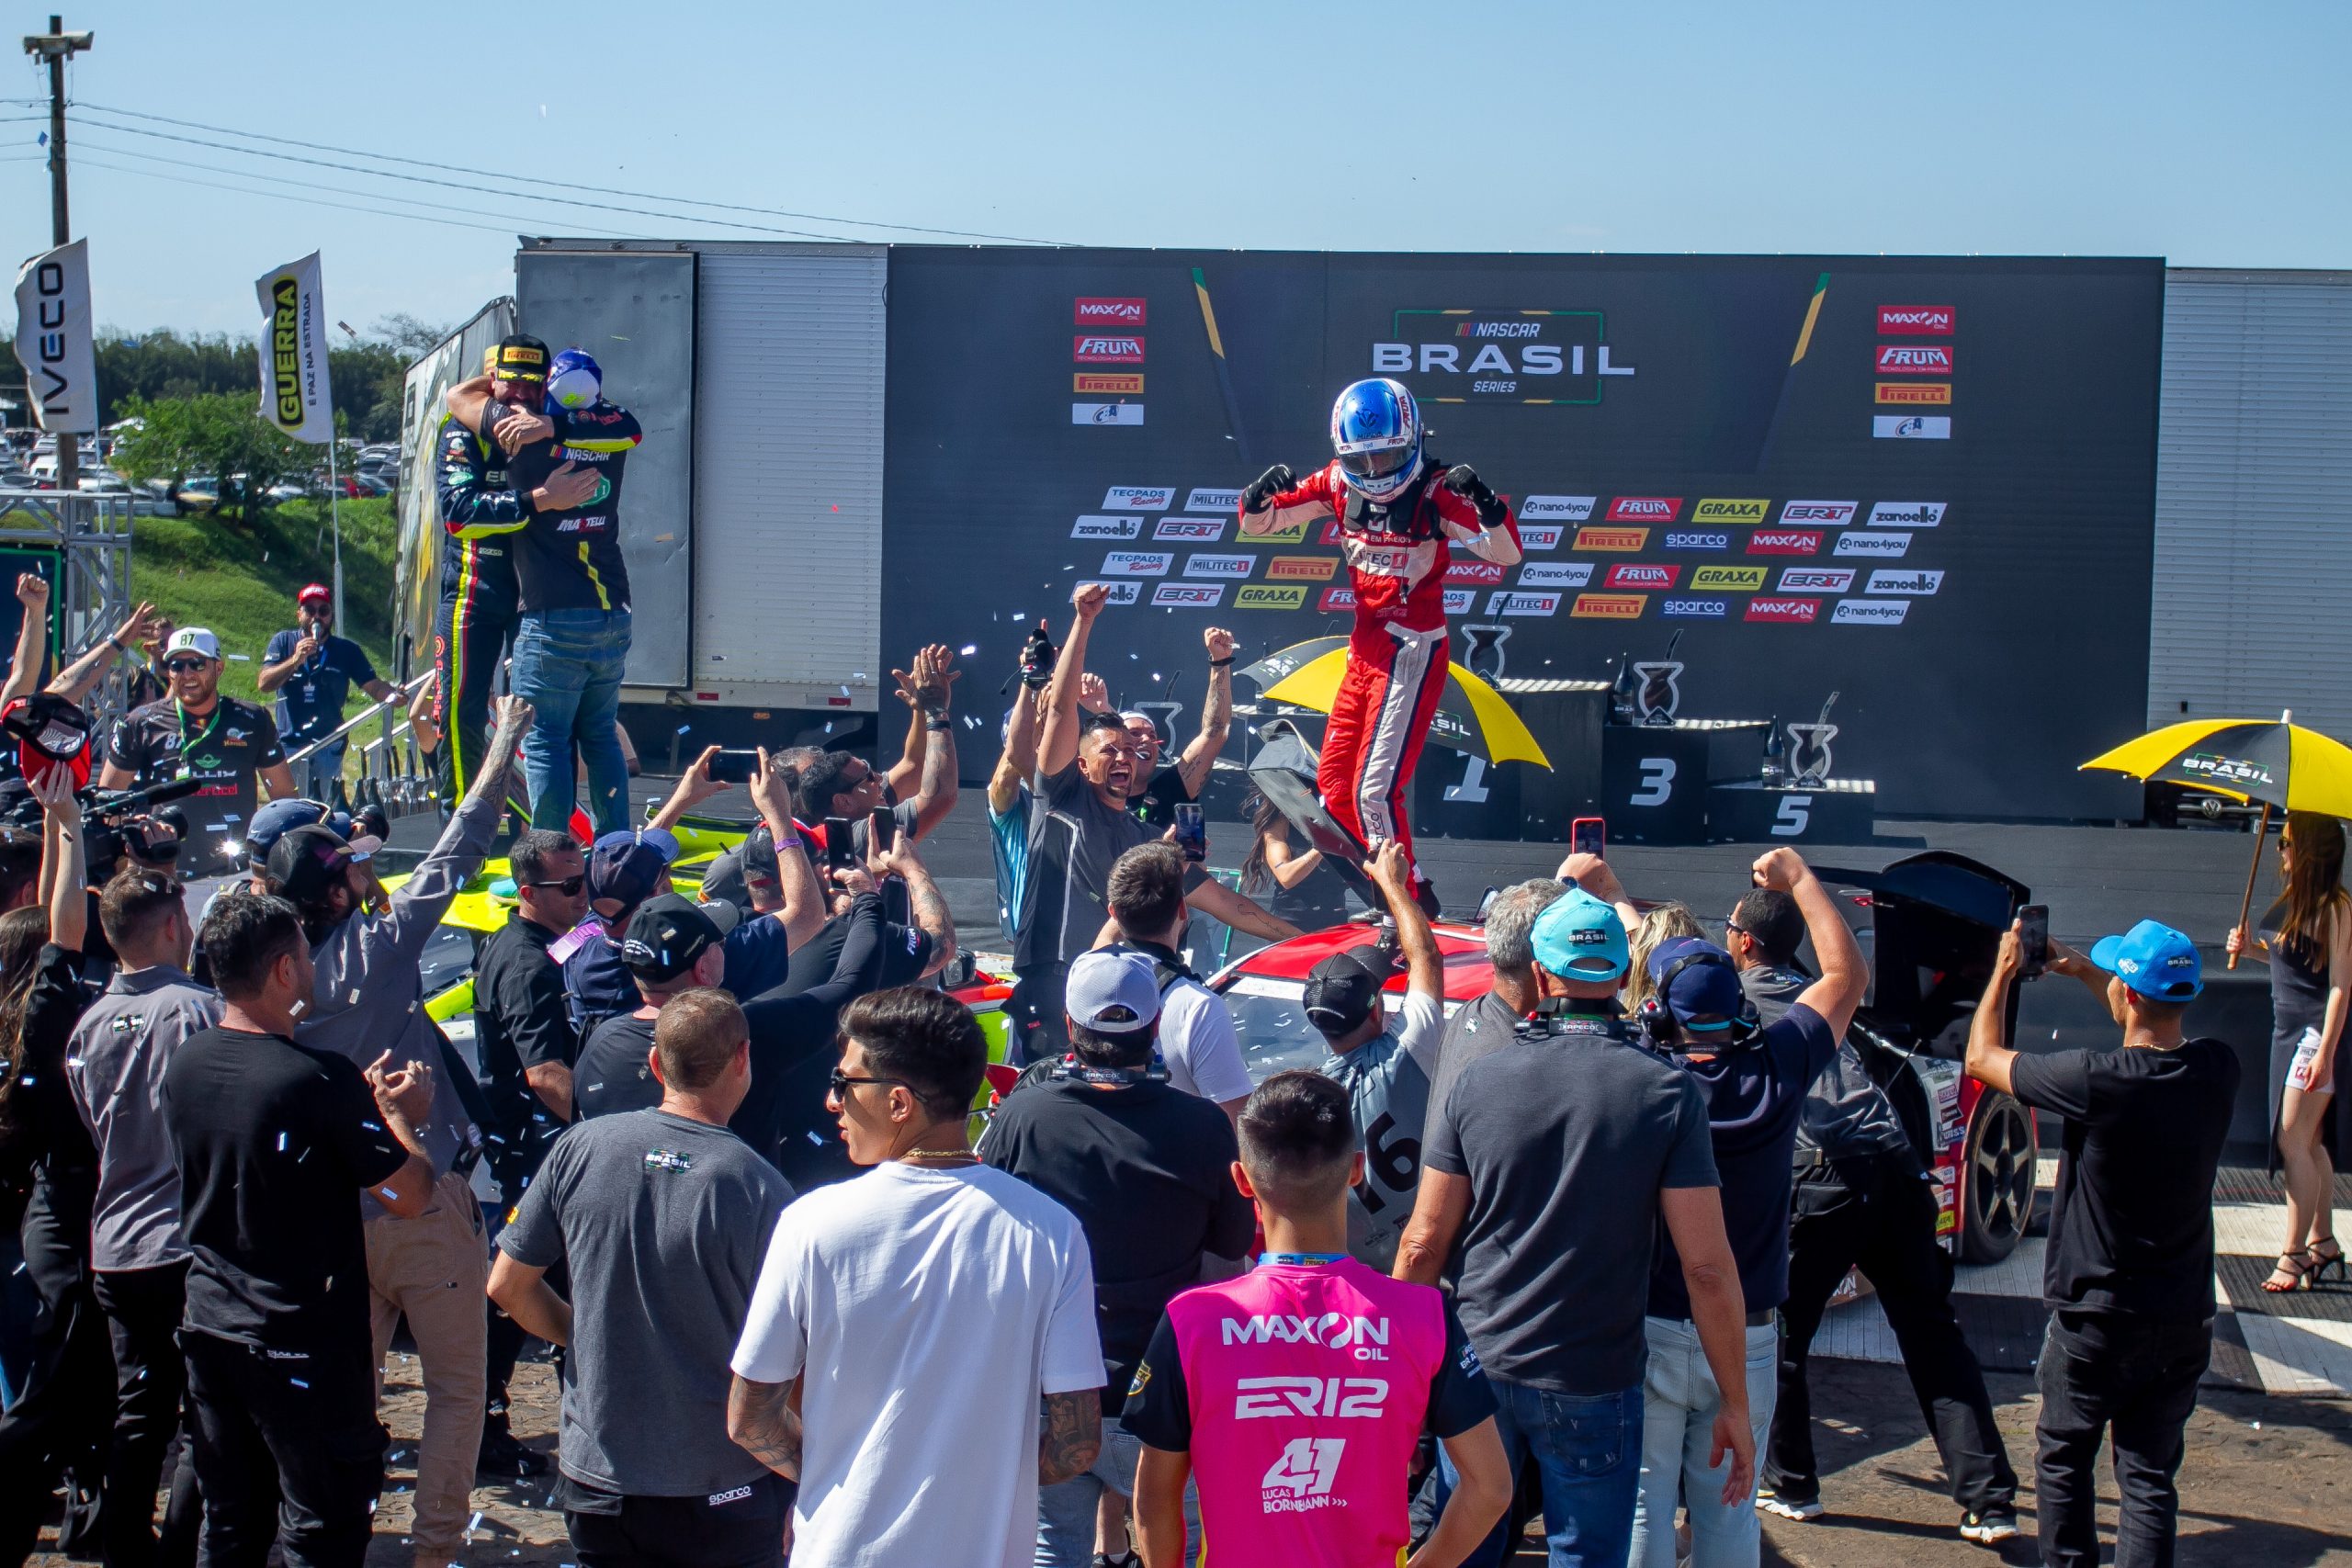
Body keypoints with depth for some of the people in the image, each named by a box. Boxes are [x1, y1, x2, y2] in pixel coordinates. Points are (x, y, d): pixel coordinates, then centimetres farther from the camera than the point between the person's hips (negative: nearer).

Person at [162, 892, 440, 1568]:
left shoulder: (184, 1065, 0)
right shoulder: (320, 1079, -22)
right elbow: (411, 1194, -16)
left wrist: (360, 1099, 16)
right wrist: (400, 1113, 1)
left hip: (209, 1328, 7)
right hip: (304, 1345, -7)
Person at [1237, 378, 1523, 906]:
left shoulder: (1434, 489, -16)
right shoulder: (1338, 484, 0)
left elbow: (1505, 555, -23)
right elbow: (1255, 524, 5)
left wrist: (1487, 504, -43)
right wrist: (1260, 493, -18)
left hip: (1412, 651, -8)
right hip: (1365, 645, 8)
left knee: (1375, 790, -14)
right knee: (1334, 785, 14)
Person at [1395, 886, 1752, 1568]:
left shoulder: (1476, 1083, -4)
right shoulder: (1667, 1094, -10)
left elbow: (1424, 1243, -1)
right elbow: (1707, 1267, -11)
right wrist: (1736, 1405, -3)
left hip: (1478, 1367, 2)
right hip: (1592, 1384, -2)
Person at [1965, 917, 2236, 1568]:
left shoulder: (2098, 1081, -25)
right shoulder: (2217, 1070, -10)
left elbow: (1983, 1057, -9)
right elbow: (2166, 1030, 16)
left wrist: (2004, 972, 5)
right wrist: (2082, 971, 17)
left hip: (2098, 1318, -4)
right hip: (2184, 1318, 4)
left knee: (2064, 1459, 15)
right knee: (2150, 1472, 12)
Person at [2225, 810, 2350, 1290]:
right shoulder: (2294, 901, 10)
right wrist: (2251, 947, 3)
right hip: (2288, 1030, 9)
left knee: (2294, 1142, -9)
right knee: (2308, 1143, 14)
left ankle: (2294, 1254, -5)